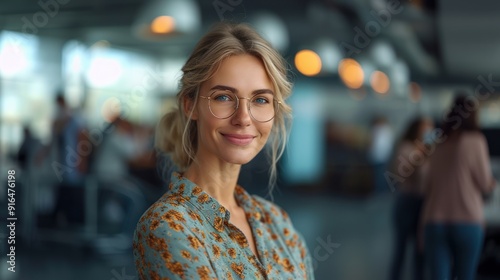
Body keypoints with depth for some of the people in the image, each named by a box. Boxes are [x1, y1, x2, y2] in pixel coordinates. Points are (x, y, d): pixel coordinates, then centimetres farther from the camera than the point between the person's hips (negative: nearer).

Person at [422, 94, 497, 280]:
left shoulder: (440, 144, 9)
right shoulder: (476, 141, -4)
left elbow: (428, 187, 9)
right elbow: (485, 184, 1)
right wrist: (492, 183, 22)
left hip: (434, 222, 3)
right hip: (468, 222, -3)